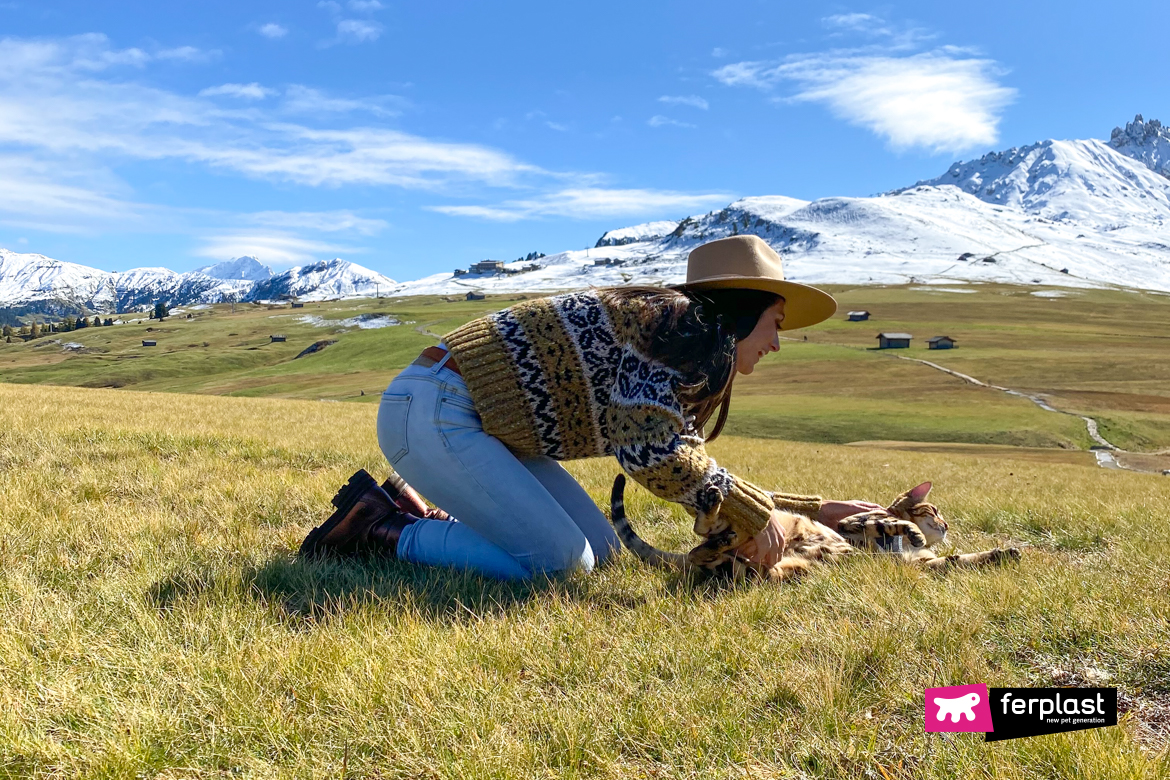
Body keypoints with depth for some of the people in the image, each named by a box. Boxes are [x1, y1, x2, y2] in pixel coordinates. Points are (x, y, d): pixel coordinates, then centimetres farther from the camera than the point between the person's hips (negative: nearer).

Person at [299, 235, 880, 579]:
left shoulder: (683, 354, 16)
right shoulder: (678, 324, -14)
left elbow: (694, 475, 21)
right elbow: (651, 450, -28)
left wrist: (811, 509, 21)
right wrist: (750, 514, -15)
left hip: (481, 421, 10)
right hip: (430, 409, -10)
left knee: (598, 549, 5)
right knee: (557, 563, -16)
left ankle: (415, 512, 12)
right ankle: (378, 527, -4)